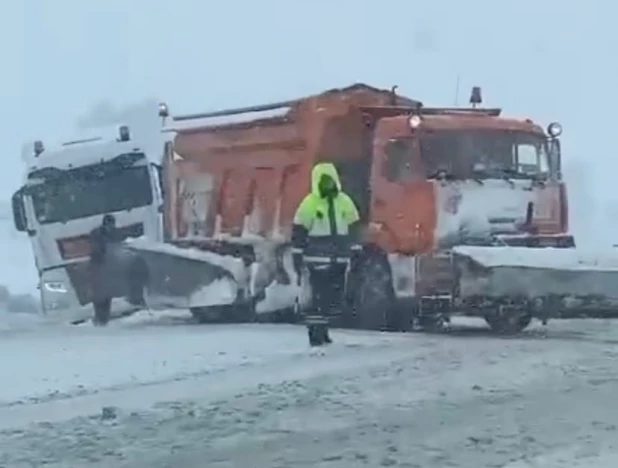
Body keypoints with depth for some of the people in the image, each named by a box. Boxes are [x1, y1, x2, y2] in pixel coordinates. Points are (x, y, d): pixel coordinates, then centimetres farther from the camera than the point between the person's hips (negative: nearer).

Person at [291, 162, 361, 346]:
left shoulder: (344, 201, 7)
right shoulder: (309, 203, -6)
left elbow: (354, 228, 15)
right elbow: (298, 231, -4)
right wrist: (297, 256, -6)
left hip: (339, 259, 5)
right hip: (318, 259, -5)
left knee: (335, 297, 9)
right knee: (320, 297, -10)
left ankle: (322, 328, 24)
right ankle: (315, 331, -2)